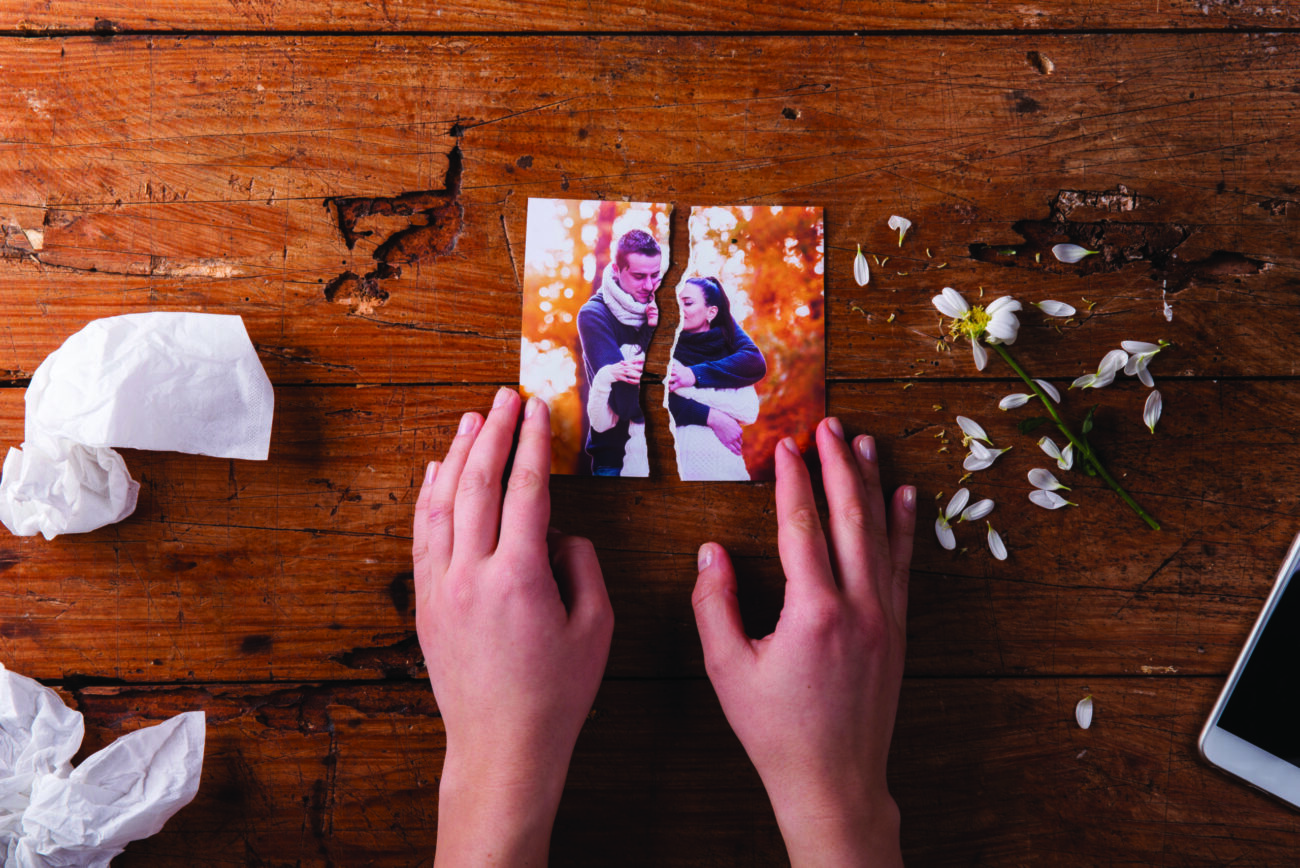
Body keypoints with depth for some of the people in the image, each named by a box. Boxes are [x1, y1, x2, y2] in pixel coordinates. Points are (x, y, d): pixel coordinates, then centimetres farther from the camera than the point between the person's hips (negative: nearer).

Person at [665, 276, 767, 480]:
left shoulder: (725, 328, 10)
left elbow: (756, 362, -9)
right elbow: (662, 398, -10)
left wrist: (696, 374, -19)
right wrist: (712, 417, -24)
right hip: (696, 430, -1)